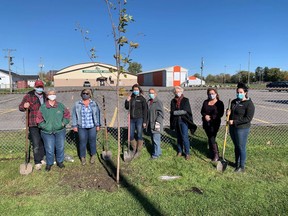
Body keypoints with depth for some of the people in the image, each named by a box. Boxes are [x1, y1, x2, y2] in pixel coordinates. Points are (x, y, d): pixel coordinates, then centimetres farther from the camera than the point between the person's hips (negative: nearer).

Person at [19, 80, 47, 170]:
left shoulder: (45, 96, 9)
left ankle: (41, 159, 31)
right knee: (36, 144, -5)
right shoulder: (29, 96, -6)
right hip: (33, 124, -5)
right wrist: (24, 106, -27)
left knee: (43, 142, 15)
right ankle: (37, 163, 7)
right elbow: (20, 107, -4)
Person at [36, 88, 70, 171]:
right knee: (49, 149, 4)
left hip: (60, 131, 2)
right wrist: (45, 126, -8)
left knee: (60, 147, 11)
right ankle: (49, 163, 25)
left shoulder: (60, 106, 2)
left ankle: (60, 161, 31)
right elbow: (39, 119, 2)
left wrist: (63, 123, -2)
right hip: (47, 132, -1)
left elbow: (67, 114, 10)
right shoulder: (43, 107, -2)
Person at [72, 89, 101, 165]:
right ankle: (82, 157, 20)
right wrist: (74, 125, 1)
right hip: (82, 127, -1)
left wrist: (98, 125, 4)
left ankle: (93, 156, 27)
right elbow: (74, 115, 5)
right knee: (82, 142, 3)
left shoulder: (94, 104, 4)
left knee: (92, 141, 9)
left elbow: (97, 115, 6)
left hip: (92, 127, 1)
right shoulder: (77, 105, 3)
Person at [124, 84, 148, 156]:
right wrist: (127, 101, -6)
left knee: (139, 135, 3)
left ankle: (138, 150, 16)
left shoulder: (142, 99, -4)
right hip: (132, 119, 5)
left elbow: (145, 111, -5)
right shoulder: (131, 98, 9)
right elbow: (127, 107, 12)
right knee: (131, 135, 8)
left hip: (139, 119, -4)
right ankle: (134, 149, 27)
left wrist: (144, 121, -9)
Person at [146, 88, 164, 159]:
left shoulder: (158, 102, -8)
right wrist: (146, 122, 17)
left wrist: (158, 122, -20)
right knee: (153, 139, 14)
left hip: (156, 124, -8)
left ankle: (156, 154, 6)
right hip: (150, 124, 8)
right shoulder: (148, 102, 13)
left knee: (156, 139, -5)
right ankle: (158, 151, 27)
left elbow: (161, 113, -13)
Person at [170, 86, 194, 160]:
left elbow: (186, 111, -5)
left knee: (185, 137, -6)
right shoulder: (173, 101, 10)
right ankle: (180, 151, 24)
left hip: (184, 120, -3)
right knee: (179, 137, 12)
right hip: (176, 121, 3)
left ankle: (187, 153, 4)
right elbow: (172, 112, 5)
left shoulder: (185, 100, 2)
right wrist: (181, 111, -5)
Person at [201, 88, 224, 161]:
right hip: (206, 123, 5)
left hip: (215, 123, -5)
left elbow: (220, 114, -9)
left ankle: (216, 155, 5)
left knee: (212, 139, -8)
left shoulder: (219, 103, -4)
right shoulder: (205, 102, 10)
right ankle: (211, 152, 22)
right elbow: (202, 111, 9)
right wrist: (205, 115, -13)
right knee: (210, 138, 11)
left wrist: (211, 117, -17)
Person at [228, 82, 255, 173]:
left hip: (242, 129, -7)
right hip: (232, 127, 7)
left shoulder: (249, 104, -14)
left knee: (241, 148, 3)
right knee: (236, 146, 18)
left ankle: (242, 167, 17)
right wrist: (228, 112, -1)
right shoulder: (234, 101, 9)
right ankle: (237, 163, 33)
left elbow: (248, 118, -20)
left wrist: (234, 121, -21)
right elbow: (230, 111, 23)